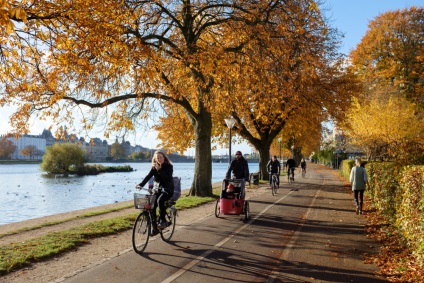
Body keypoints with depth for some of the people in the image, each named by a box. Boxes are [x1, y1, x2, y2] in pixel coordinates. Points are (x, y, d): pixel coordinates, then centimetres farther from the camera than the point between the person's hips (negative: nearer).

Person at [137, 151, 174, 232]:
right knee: (152, 206, -12)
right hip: (158, 189, 4)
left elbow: (168, 178, -22)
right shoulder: (154, 168, 3)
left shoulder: (169, 166, -9)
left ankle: (163, 220, -16)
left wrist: (160, 170, -30)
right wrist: (140, 185, -25)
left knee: (160, 201, -33)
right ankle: (155, 228, 2)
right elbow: (148, 177, -10)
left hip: (168, 189, -4)